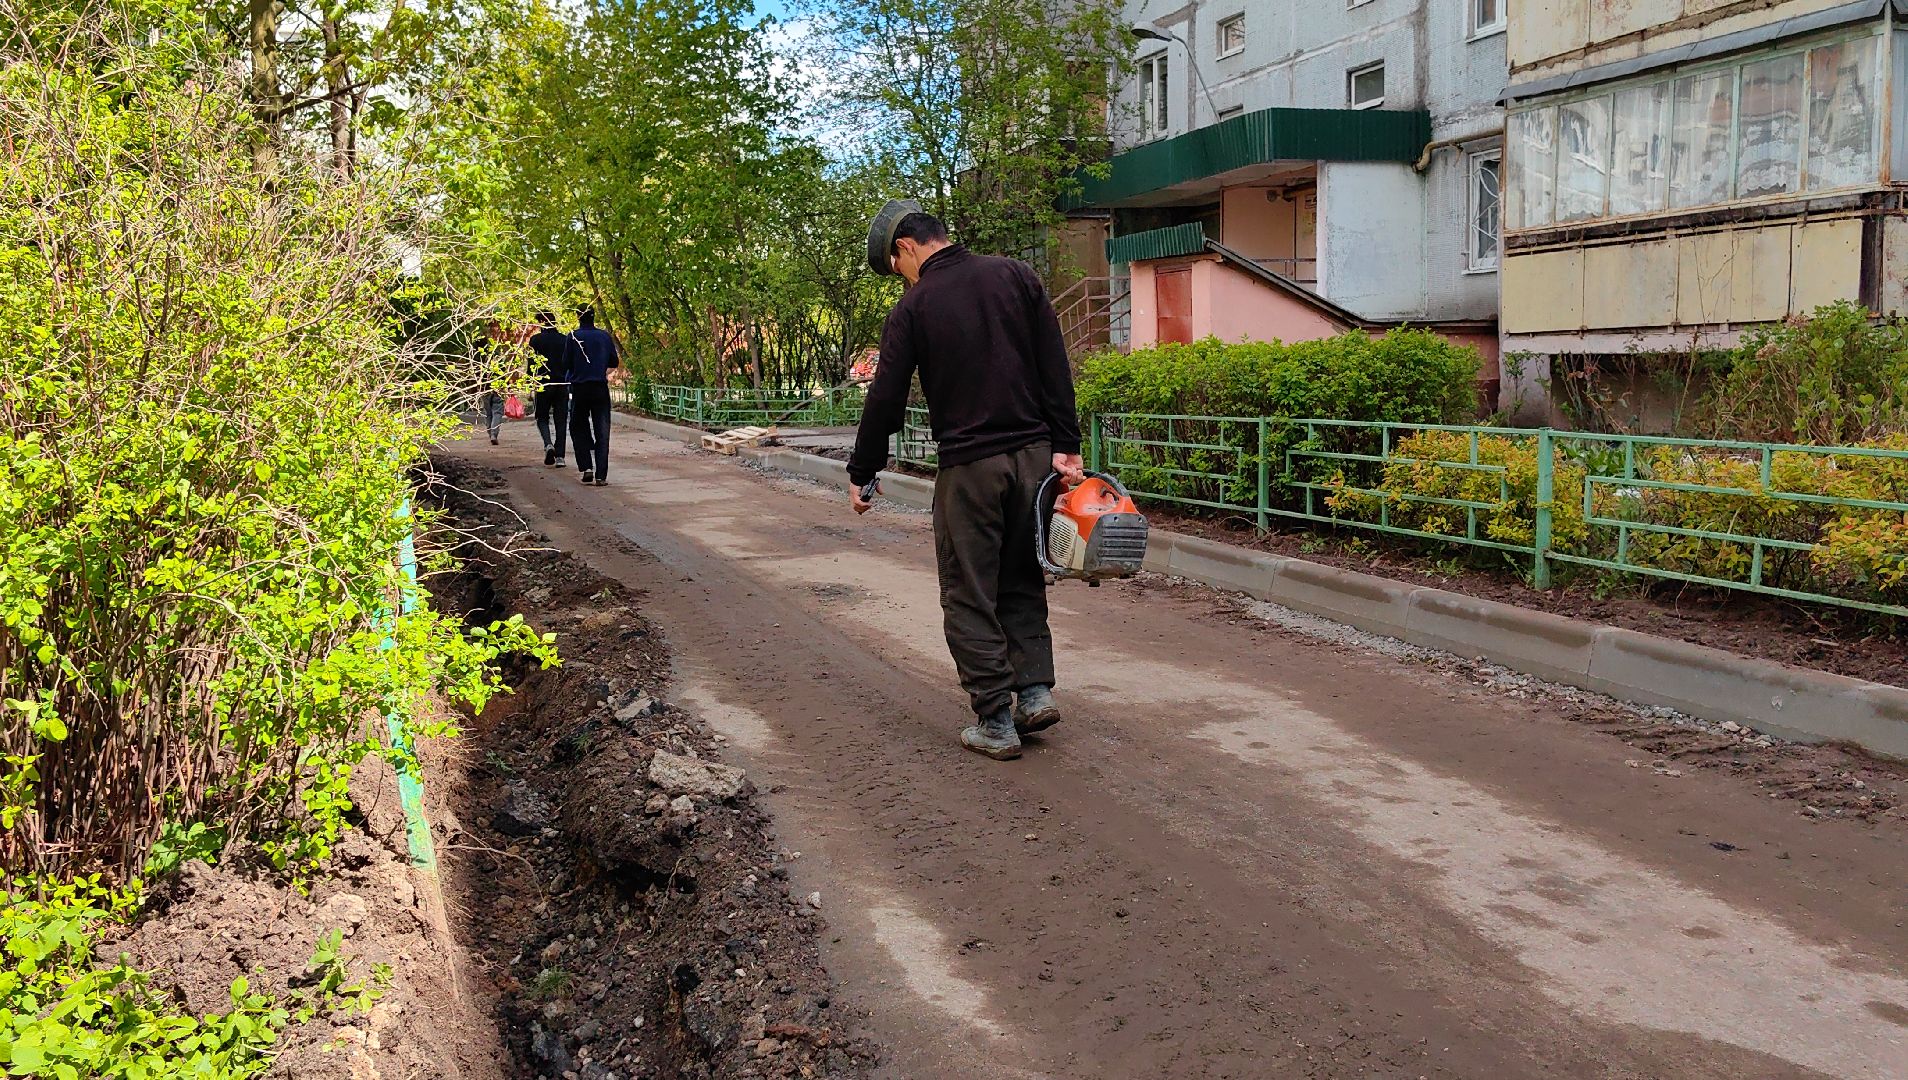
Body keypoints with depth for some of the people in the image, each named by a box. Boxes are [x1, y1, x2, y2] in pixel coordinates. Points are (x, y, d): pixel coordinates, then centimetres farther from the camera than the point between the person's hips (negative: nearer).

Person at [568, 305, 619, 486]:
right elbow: (614, 362, 10)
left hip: (579, 388, -1)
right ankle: (601, 475, -3)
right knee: (602, 432, 2)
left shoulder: (573, 336, -5)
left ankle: (587, 467, -1)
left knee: (578, 429, 13)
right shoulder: (605, 337, 3)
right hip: (601, 388, 1)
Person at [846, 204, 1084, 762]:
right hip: (1035, 457, 5)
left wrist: (860, 476, 9)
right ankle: (1035, 690, 12)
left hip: (969, 468, -4)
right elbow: (1055, 369, 3)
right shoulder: (1015, 276, 6)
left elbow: (885, 402, -2)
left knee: (970, 598, 4)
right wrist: (1066, 446, 6)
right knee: (1023, 580, 19)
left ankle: (996, 723, 5)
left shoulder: (914, 307, -4)